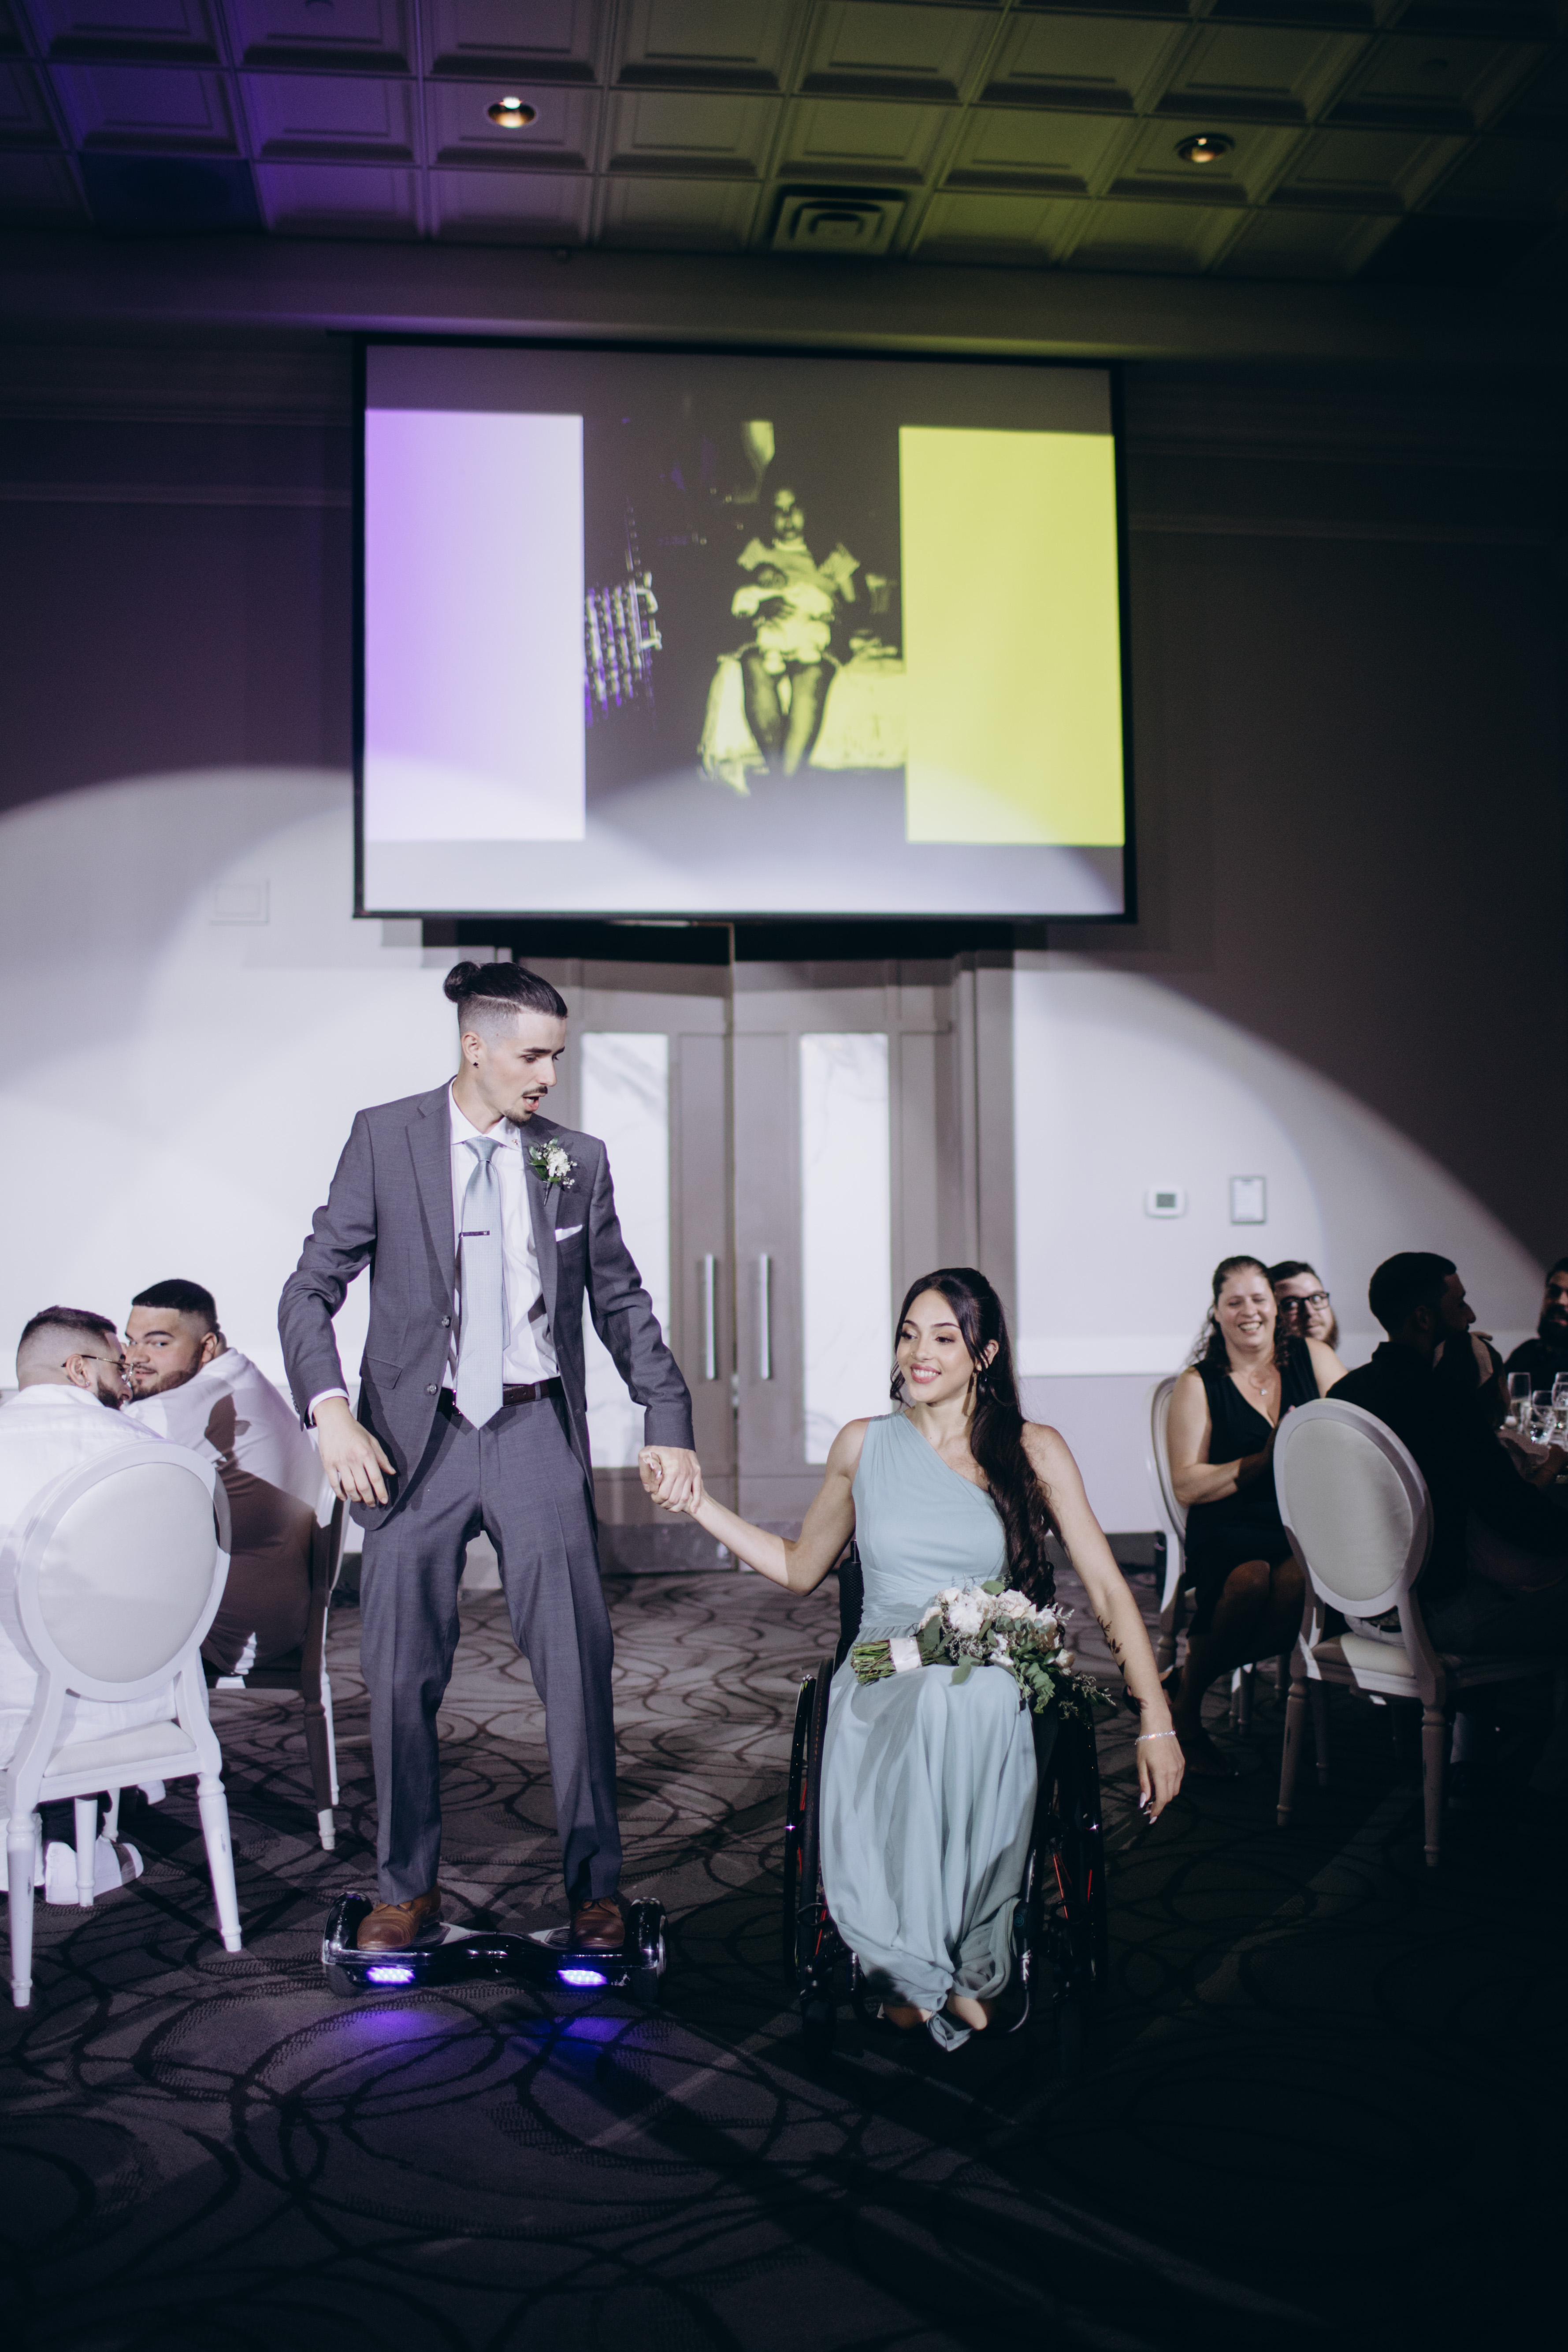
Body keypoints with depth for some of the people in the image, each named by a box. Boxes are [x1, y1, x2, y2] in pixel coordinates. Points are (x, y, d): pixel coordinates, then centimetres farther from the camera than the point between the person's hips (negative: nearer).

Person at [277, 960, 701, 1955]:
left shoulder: (577, 1158, 5)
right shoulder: (384, 1138, -1)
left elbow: (623, 1302, 11)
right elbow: (312, 1289, -2)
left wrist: (671, 1423, 3)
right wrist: (331, 1411, -17)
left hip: (536, 1433, 1)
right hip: (416, 1433, -1)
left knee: (578, 1661, -1)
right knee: (403, 1672, 6)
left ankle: (595, 1887, 13)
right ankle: (408, 1887, 23)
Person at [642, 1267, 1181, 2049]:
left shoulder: (1034, 1452, 6)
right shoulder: (863, 1446, 12)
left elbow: (1107, 1590, 3)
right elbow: (800, 1568, 23)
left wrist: (1156, 1723, -6)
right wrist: (697, 1502, 14)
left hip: (993, 1695, 0)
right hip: (882, 1685, 1)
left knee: (967, 1701, -39)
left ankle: (922, 1978, -21)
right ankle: (937, 1976, -21)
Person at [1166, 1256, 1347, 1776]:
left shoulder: (1311, 1357, 12)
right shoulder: (1198, 1384, 5)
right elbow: (1187, 1486, -4)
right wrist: (1265, 1460, -14)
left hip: (1303, 1523, 2)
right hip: (1229, 1529, -2)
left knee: (1296, 1578, -34)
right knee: (1251, 1580, -36)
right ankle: (1187, 1711, -10)